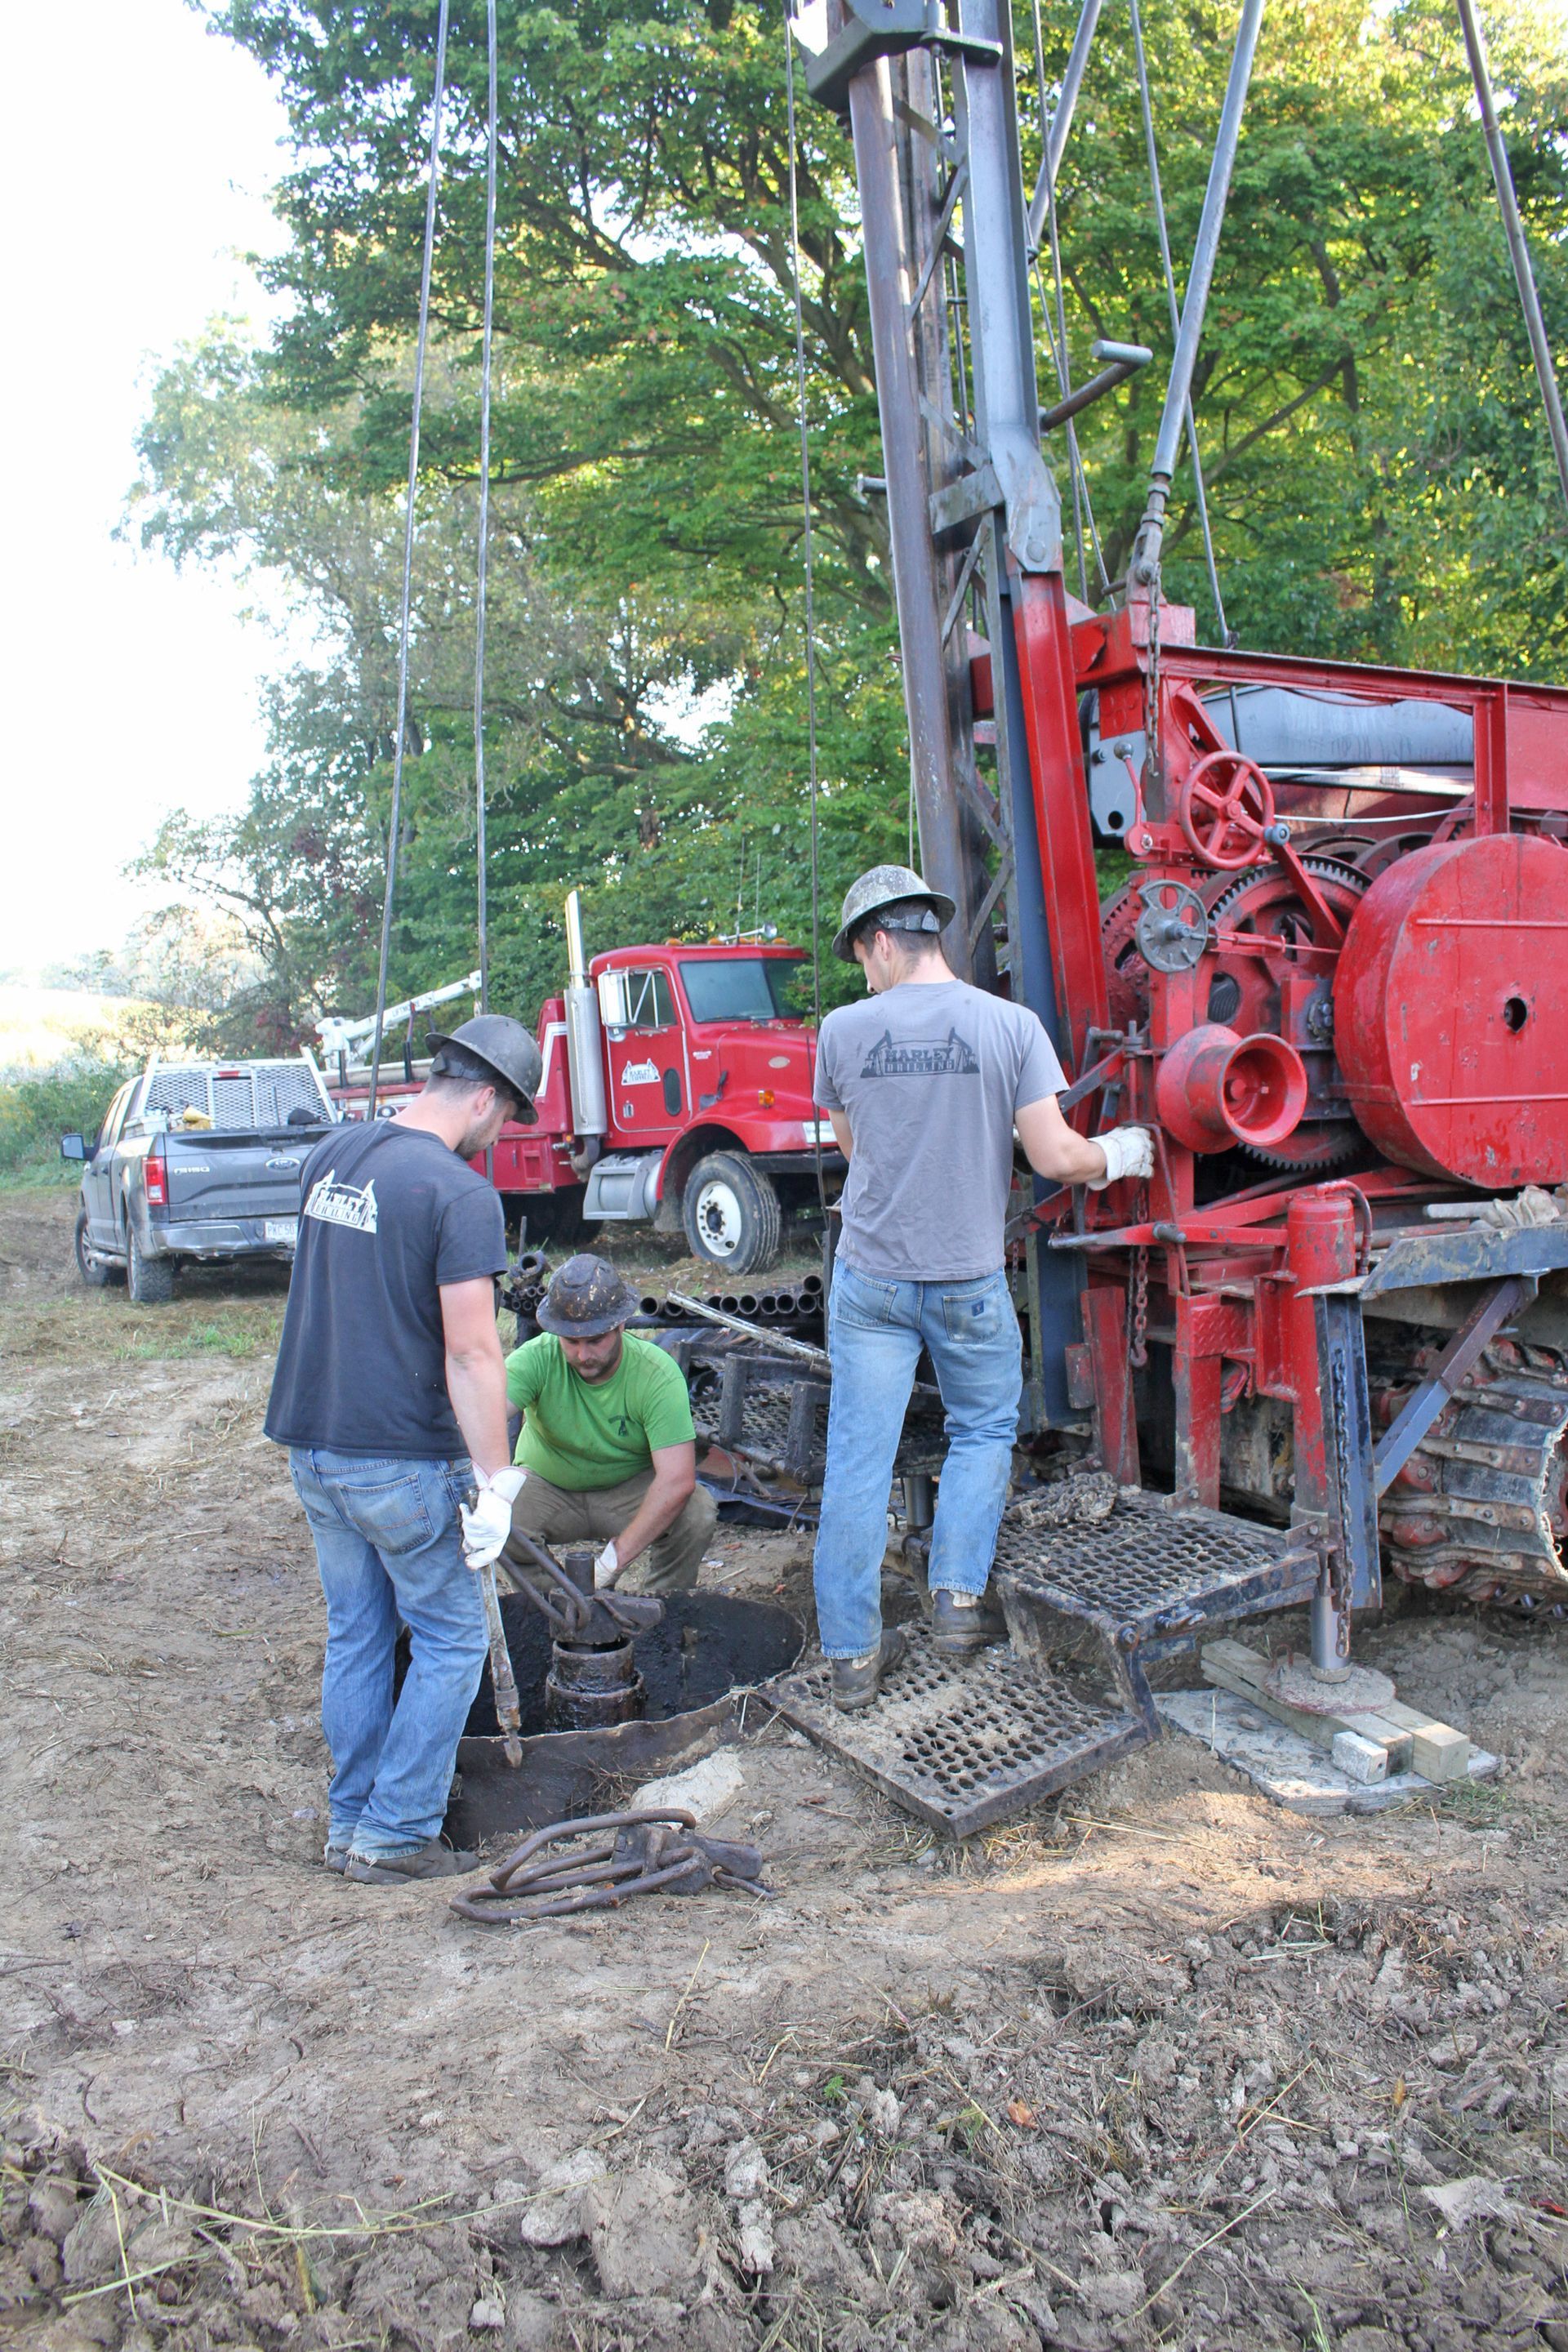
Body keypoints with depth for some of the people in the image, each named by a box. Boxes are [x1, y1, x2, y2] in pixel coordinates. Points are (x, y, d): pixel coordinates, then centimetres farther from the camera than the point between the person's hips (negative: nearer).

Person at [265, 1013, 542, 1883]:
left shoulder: (332, 1156, 6)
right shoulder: (461, 1194, -18)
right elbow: (471, 1354, -21)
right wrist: (494, 1483, -15)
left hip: (312, 1445, 8)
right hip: (401, 1460, -7)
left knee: (355, 1636, 18)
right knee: (449, 1641, 9)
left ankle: (349, 1824, 27)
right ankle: (396, 1835, 13)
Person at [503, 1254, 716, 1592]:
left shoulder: (657, 1373, -25)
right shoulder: (537, 1358, -22)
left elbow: (677, 1480, -32)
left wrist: (616, 1557, -38)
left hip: (630, 1490, 0)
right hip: (548, 1486, 1)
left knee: (698, 1512, -29)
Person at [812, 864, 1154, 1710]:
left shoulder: (844, 1030, -6)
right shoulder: (1011, 1024, -9)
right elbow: (1054, 1156, -12)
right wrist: (1116, 1156, 8)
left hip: (870, 1279, 1)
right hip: (970, 1282, 0)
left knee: (857, 1461, 7)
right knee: (983, 1431, 23)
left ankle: (852, 1654, 15)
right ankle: (958, 1600, 22)